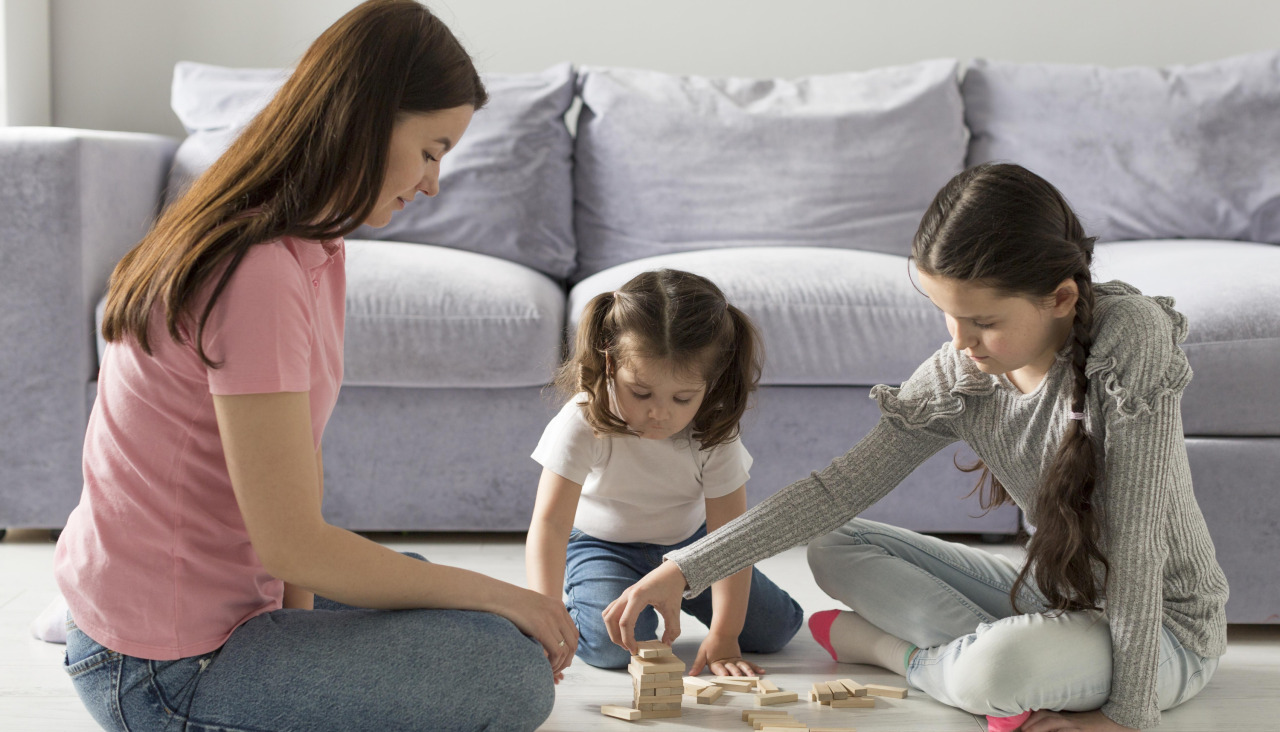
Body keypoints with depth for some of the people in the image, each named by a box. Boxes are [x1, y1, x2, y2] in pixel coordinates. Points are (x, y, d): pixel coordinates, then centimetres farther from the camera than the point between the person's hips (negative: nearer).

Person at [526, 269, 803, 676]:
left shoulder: (714, 436, -25)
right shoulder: (582, 425, -32)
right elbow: (549, 524, -36)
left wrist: (723, 635, -27)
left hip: (688, 539, 3)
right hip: (602, 544, -3)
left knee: (774, 630, 0)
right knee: (614, 645, -30)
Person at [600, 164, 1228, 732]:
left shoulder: (1129, 336, -27)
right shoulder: (960, 372, -9)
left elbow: (1134, 539, -27)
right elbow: (840, 487, -9)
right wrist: (684, 569, -16)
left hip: (1167, 630, -6)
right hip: (1055, 595, 7)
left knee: (995, 668, -38)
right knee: (833, 551, 3)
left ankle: (886, 648, -4)